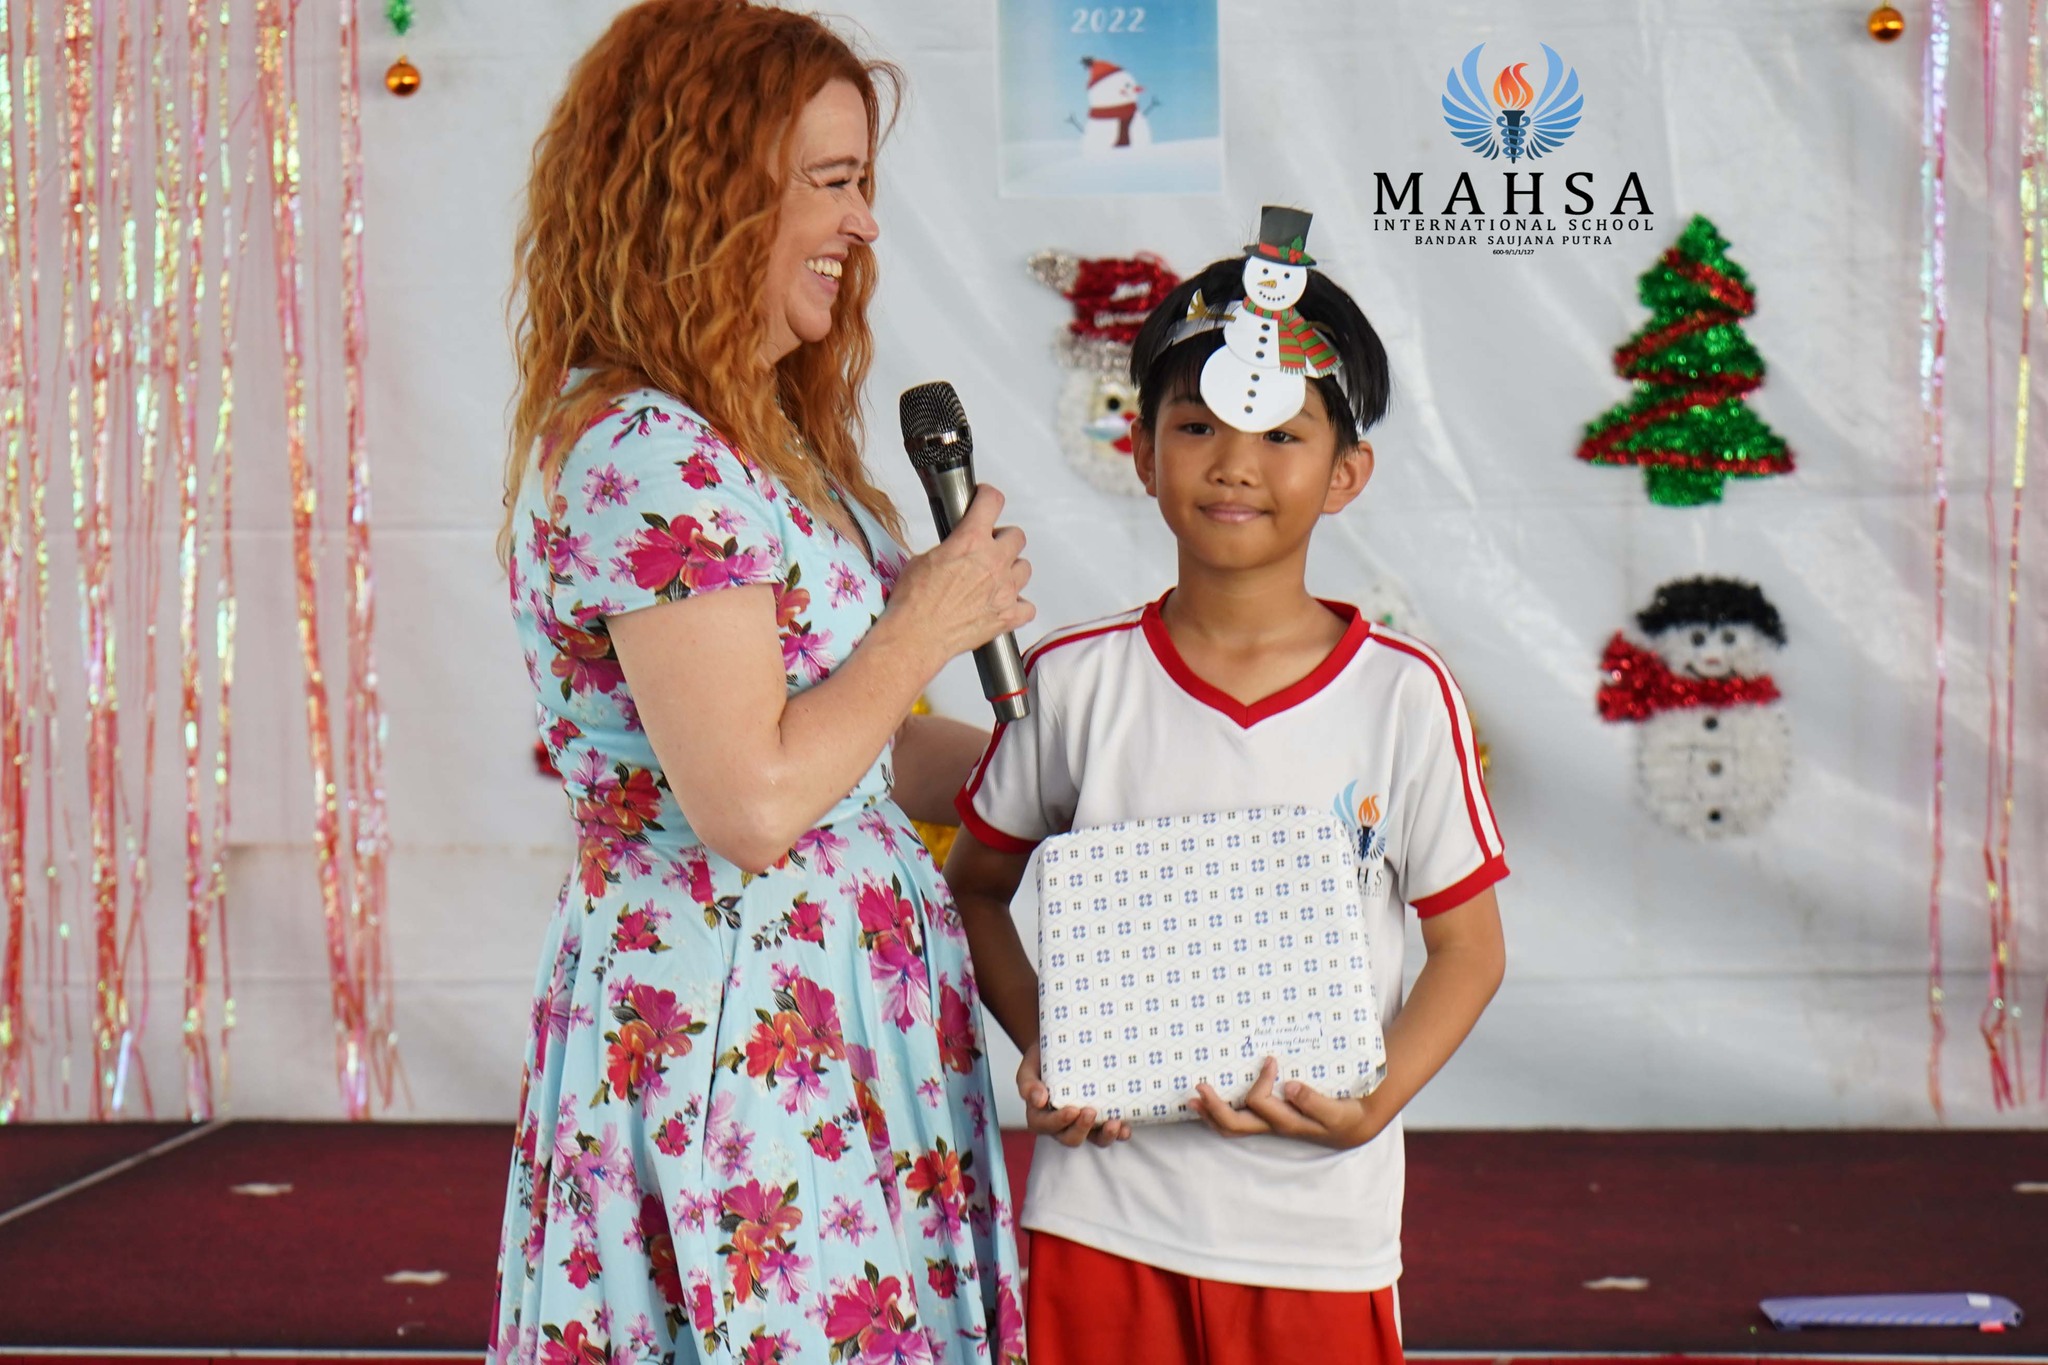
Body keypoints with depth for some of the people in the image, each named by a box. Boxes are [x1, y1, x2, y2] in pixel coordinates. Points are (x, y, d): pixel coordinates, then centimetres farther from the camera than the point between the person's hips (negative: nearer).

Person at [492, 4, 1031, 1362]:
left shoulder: (759, 440, 14)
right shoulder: (644, 458, -18)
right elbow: (752, 801, -23)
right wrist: (926, 627, -11)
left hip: (833, 1019, 10)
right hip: (732, 1031, -10)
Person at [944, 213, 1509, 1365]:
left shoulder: (1403, 694, -6)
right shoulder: (1076, 681, -3)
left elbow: (1469, 942, 1)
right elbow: (979, 885, 9)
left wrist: (1373, 1107, -13)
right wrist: (1040, 1048, -6)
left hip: (1316, 1210, -1)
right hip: (1103, 1203, 1)